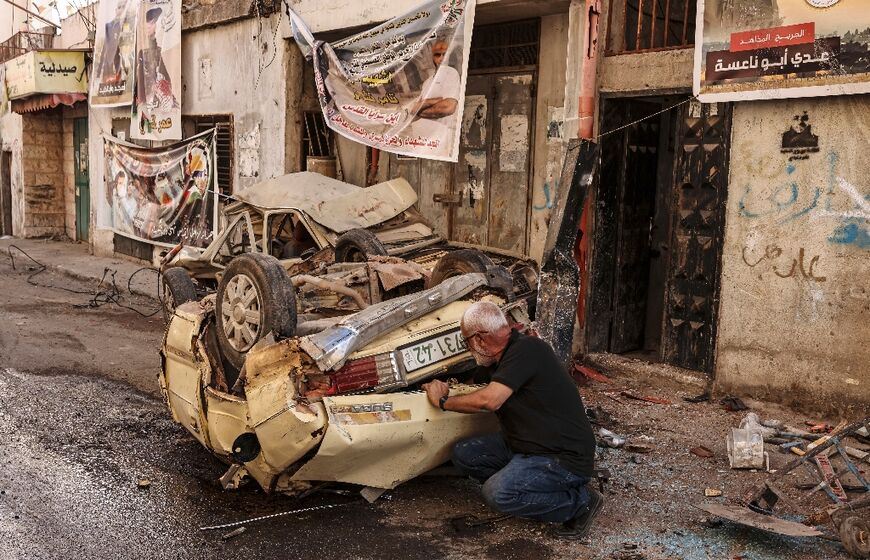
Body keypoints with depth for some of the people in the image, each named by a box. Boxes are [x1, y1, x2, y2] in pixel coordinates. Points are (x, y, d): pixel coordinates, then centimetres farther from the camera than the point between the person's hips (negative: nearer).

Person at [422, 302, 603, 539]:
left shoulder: (527, 349, -21)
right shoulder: (503, 359, 10)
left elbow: (490, 400, -28)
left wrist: (443, 401, -13)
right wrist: (446, 395, 14)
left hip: (565, 457, -9)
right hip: (525, 446, 9)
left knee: (498, 493, -27)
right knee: (463, 454, 2)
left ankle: (579, 501, -7)